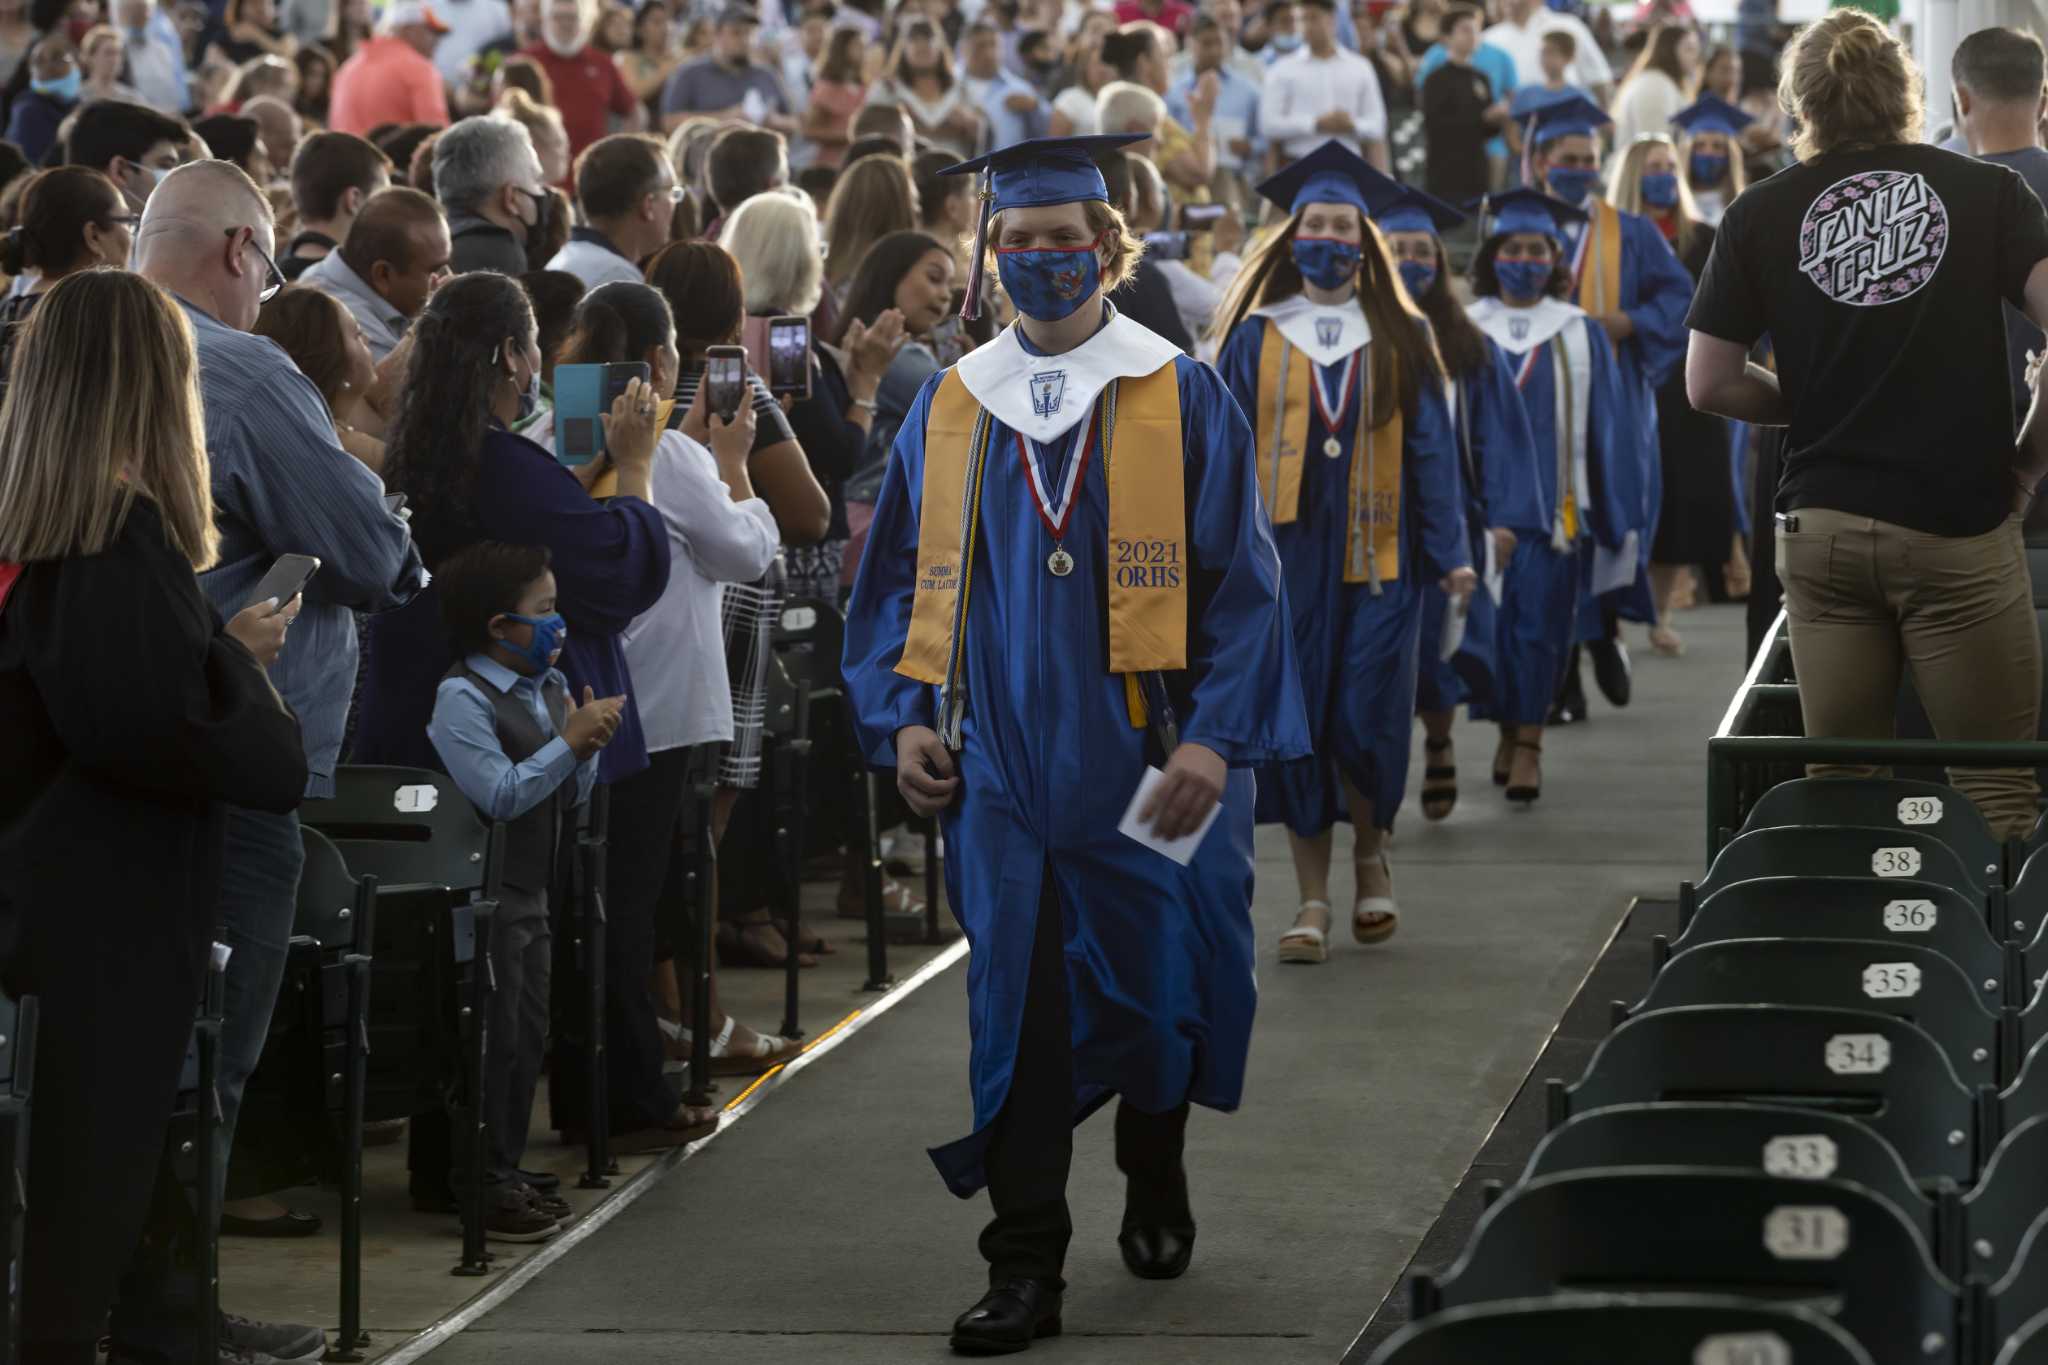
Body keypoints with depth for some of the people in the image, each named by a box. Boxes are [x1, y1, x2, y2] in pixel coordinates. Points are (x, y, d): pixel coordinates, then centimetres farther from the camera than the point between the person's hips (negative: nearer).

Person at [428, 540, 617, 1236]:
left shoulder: (549, 689, 11)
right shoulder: (461, 698, -14)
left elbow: (572, 798, 16)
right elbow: (501, 794, -23)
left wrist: (587, 748, -4)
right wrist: (571, 740, -19)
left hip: (531, 893, 9)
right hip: (485, 894, -9)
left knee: (528, 1038, 12)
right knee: (494, 1040, -6)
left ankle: (506, 1173, 20)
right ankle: (485, 1185, -1)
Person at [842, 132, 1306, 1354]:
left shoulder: (1182, 400, -1)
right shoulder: (952, 408, 8)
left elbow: (1241, 579, -3)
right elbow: (909, 577, 14)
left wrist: (1217, 735, -12)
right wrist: (906, 713, 1)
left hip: (1146, 762, -1)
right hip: (1004, 761, 2)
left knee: (1152, 989, 9)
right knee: (1016, 1004, -3)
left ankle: (1155, 1175, 38)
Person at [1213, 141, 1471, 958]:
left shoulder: (1401, 339, 8)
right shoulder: (1256, 339, 7)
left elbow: (1431, 449, 7)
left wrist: (1451, 551, 1)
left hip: (1375, 553, 0)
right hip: (1284, 552, 0)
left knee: (1367, 718, -6)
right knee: (1296, 723, -1)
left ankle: (1371, 858, 20)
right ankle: (1313, 900, 6)